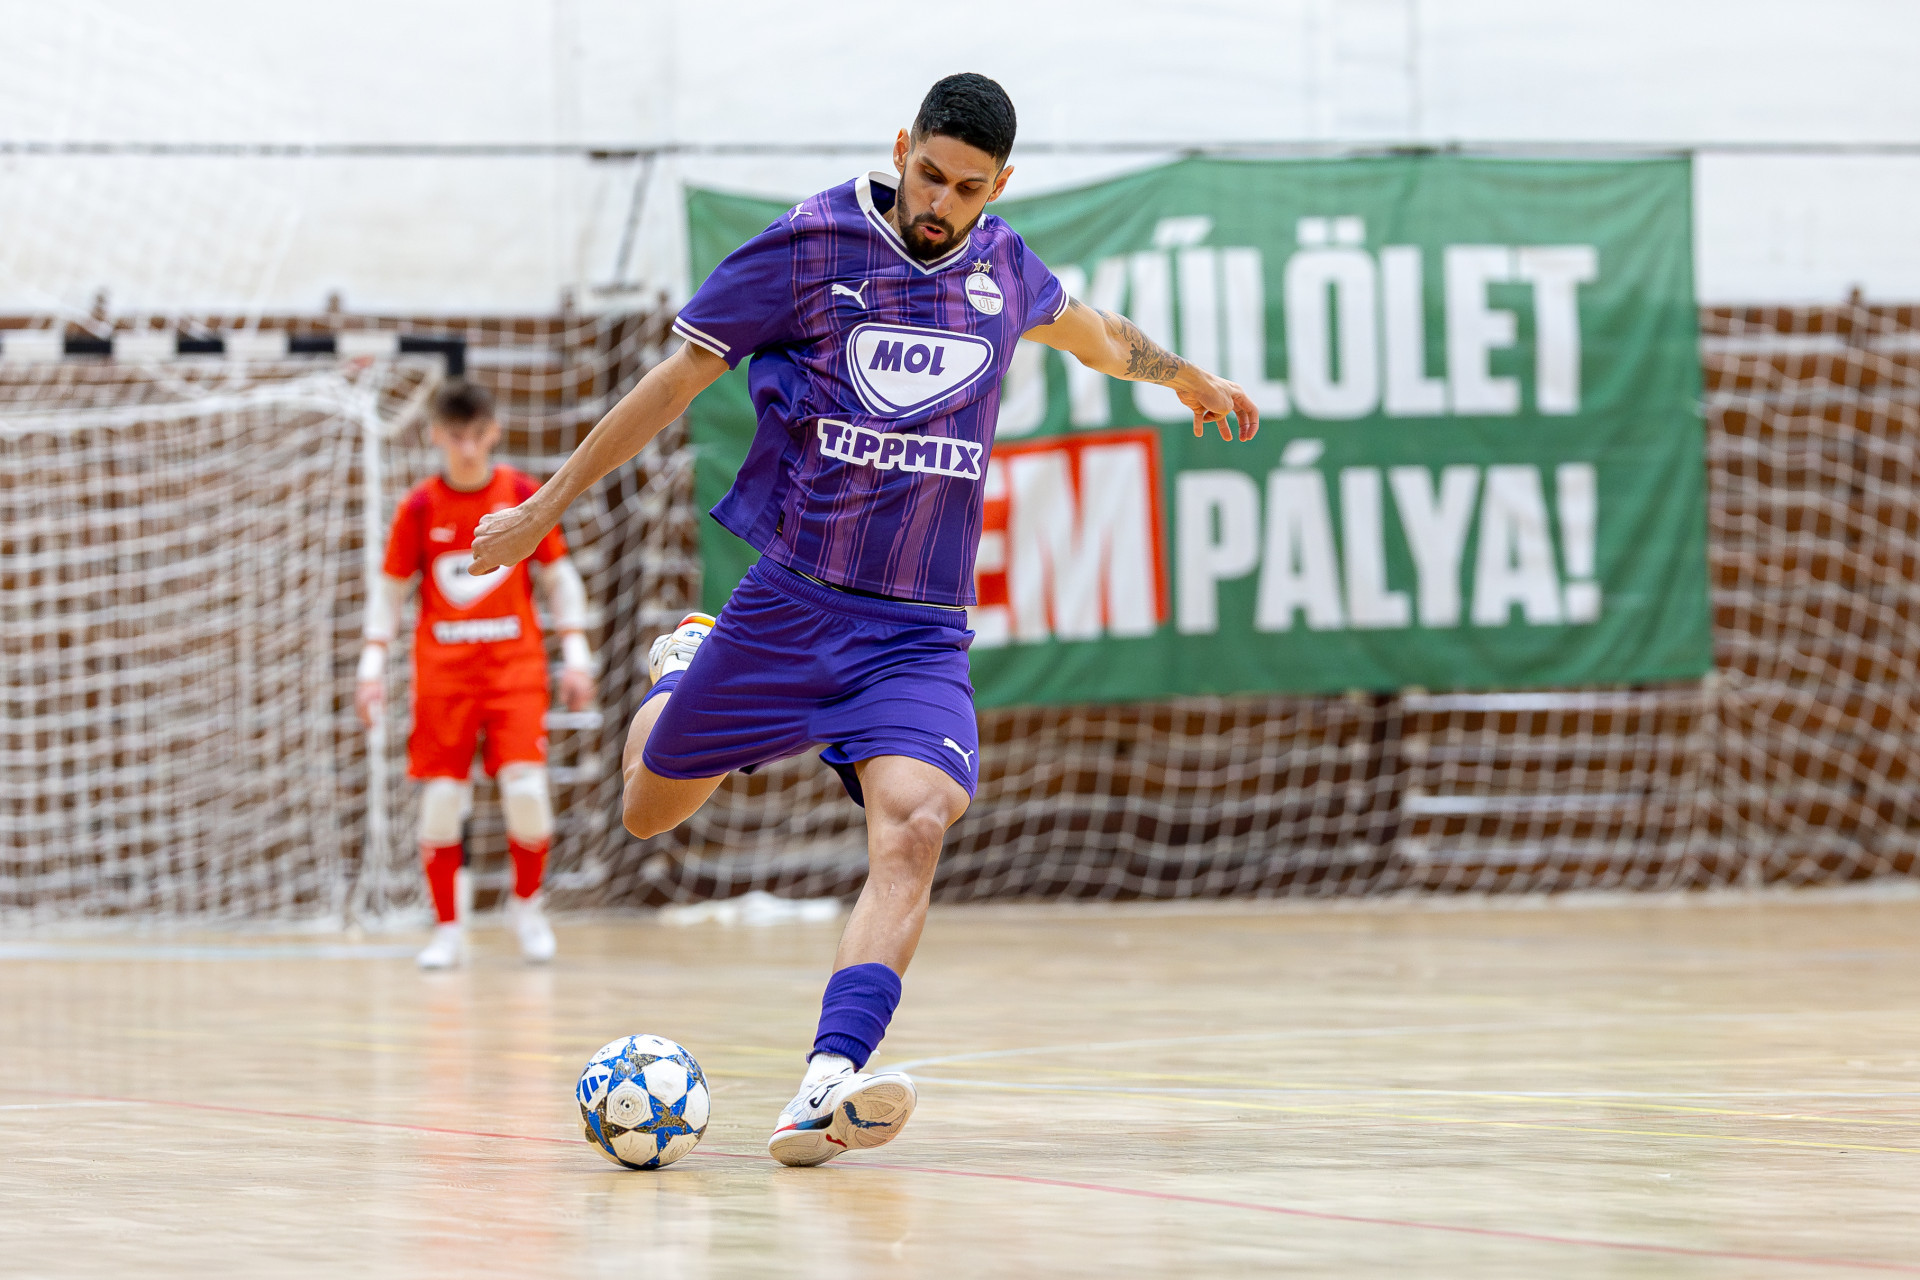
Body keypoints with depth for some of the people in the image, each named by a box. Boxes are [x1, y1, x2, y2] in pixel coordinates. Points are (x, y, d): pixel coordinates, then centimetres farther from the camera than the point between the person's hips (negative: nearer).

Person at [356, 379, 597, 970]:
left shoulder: (524, 496, 1)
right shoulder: (419, 508, 1)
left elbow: (559, 577, 8)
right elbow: (391, 591, 8)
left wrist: (576, 655, 2)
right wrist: (372, 666, 0)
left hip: (515, 664, 0)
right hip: (442, 671, 0)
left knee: (526, 787, -14)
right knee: (440, 798, -6)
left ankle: (526, 903, 11)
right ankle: (447, 930, 8)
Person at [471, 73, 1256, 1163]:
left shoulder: (1002, 266, 7)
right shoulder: (812, 245, -5)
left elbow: (1084, 328, 32)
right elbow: (679, 378, 2)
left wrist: (1183, 375, 50)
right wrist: (548, 507, 5)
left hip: (920, 633, 1)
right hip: (788, 606, -1)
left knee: (913, 830, -25)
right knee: (650, 814, 10)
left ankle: (828, 1084, -38)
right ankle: (680, 670, 46)